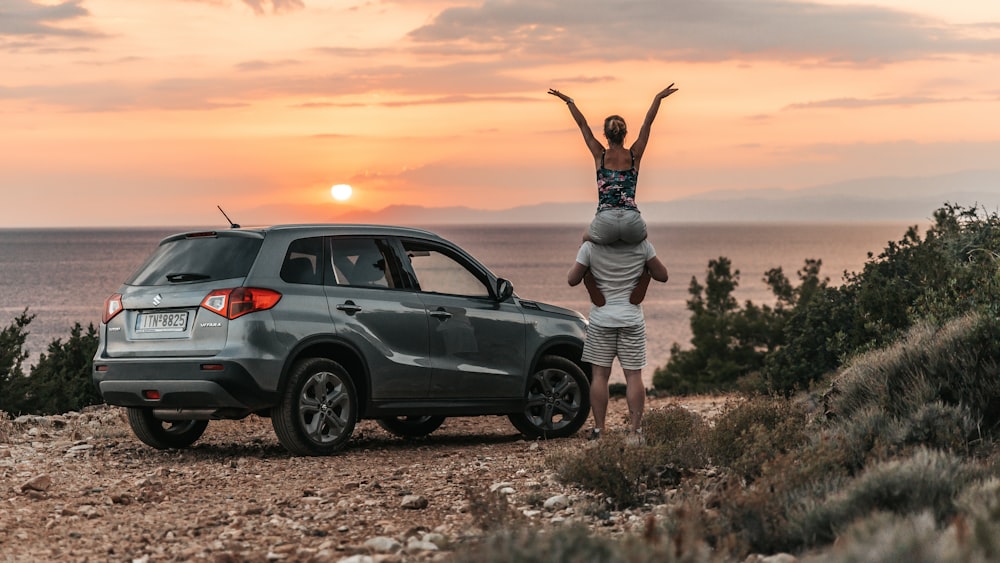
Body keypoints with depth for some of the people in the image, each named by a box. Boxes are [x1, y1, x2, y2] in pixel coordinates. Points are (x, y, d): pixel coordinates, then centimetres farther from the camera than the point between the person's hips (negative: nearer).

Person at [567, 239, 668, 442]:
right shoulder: (642, 246, -3)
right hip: (632, 319, 1)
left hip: (601, 320, -1)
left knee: (599, 375, 4)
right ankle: (635, 430, -1)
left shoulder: (590, 247, -6)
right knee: (633, 375, 2)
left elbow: (572, 279, 0)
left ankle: (599, 429, 3)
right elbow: (662, 275, 3)